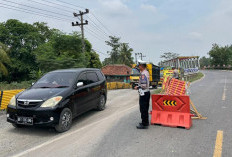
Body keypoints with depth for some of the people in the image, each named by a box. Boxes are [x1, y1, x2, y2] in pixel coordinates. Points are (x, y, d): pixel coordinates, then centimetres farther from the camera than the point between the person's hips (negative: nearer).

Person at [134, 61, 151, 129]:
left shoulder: (143, 74, -19)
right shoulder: (146, 72, 13)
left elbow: (143, 85, -25)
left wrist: (138, 87, -9)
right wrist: (138, 86, 12)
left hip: (143, 93, -10)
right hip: (147, 92, 10)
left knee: (143, 109, -3)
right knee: (145, 109, 18)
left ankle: (144, 124, 4)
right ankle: (146, 122, 30)